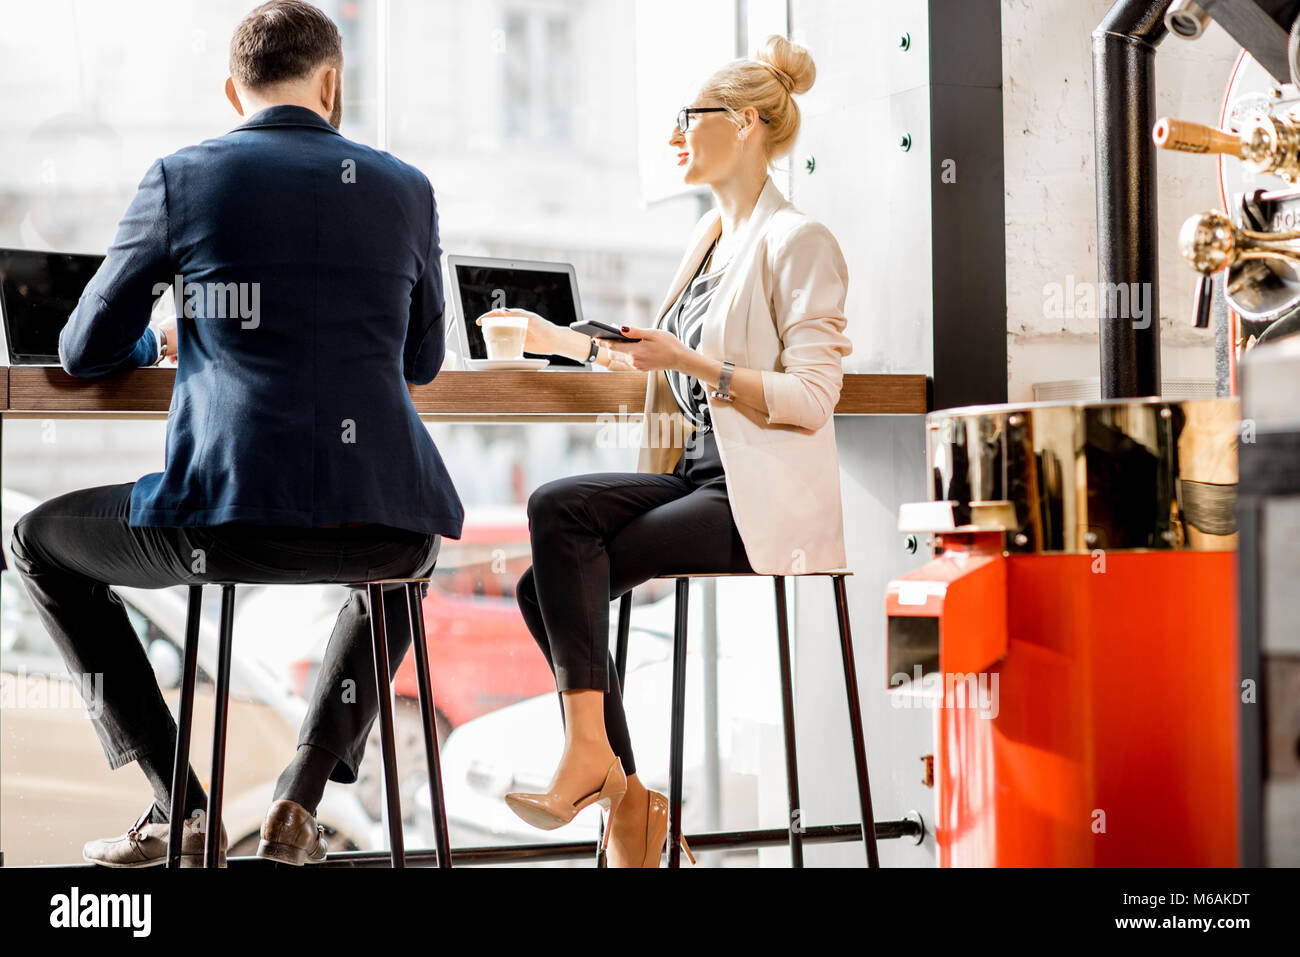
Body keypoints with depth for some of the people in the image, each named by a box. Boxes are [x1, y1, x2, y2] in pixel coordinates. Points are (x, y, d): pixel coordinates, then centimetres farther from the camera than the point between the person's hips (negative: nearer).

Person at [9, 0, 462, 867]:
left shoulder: (182, 179, 4)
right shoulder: (406, 190, 11)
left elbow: (86, 351, 15)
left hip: (232, 520, -3)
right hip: (385, 524, 3)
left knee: (39, 541, 25)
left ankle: (178, 805, 19)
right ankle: (303, 798, 27)